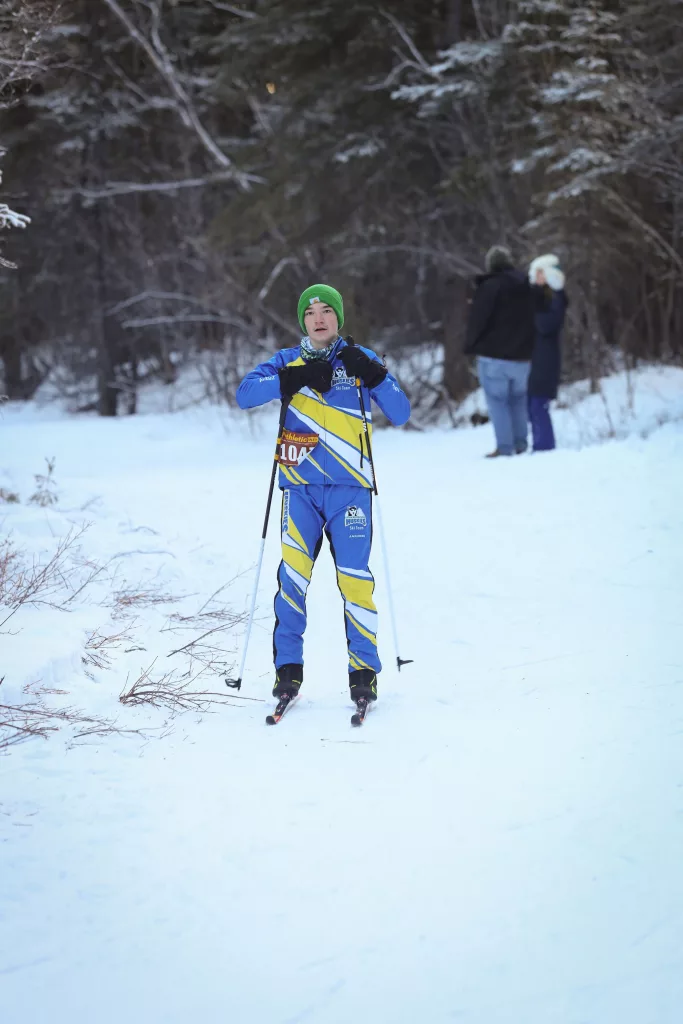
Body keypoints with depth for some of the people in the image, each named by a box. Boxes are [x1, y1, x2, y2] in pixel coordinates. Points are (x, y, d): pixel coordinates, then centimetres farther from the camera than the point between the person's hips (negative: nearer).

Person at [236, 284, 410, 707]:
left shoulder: (359, 359, 8)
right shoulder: (289, 361, 10)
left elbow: (401, 414, 1)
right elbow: (245, 394, -5)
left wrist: (373, 374, -13)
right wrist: (293, 380, -17)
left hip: (350, 486, -1)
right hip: (301, 486, 1)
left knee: (354, 575, -6)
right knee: (293, 574, -5)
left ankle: (364, 668, 3)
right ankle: (288, 666, 6)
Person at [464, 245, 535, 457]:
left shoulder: (489, 287, -14)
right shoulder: (527, 286, 7)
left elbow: (477, 321, -13)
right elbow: (534, 320, 14)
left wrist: (471, 347, 2)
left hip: (494, 355, -6)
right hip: (522, 356, 6)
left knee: (497, 401, -2)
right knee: (519, 399, 17)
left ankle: (504, 447, -6)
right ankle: (520, 443, 15)